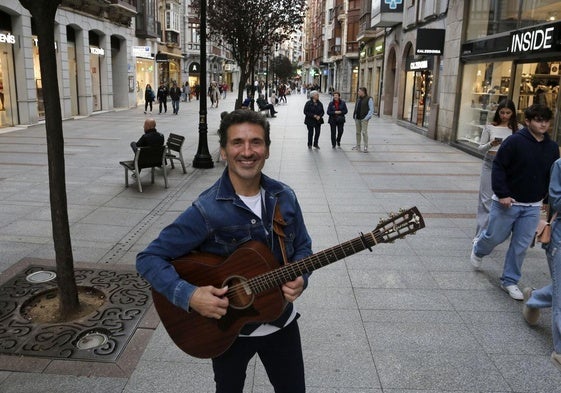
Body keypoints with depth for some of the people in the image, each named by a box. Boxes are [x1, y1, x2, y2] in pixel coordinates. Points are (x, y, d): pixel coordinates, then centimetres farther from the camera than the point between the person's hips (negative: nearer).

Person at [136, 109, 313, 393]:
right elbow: (149, 259, -19)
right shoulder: (206, 210, -22)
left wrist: (299, 278, -15)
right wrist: (189, 296, -32)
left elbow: (302, 246, 6)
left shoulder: (284, 198, -7)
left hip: (281, 321, 3)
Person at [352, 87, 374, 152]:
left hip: (364, 119, -7)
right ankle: (358, 146, 18)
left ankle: (366, 147, -4)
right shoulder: (358, 99, 15)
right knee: (358, 132, 10)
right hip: (357, 119, 7)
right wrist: (354, 116, 9)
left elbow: (371, 110, -9)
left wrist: (367, 117, -15)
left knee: (364, 132, -9)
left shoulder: (369, 99, -6)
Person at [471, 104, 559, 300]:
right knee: (495, 236, 8)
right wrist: (502, 194, -19)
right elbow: (498, 167, -14)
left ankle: (510, 281, 21)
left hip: (533, 207, 4)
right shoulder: (514, 141, -14)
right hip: (507, 202, -4)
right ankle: (478, 249, 42)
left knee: (521, 245, 7)